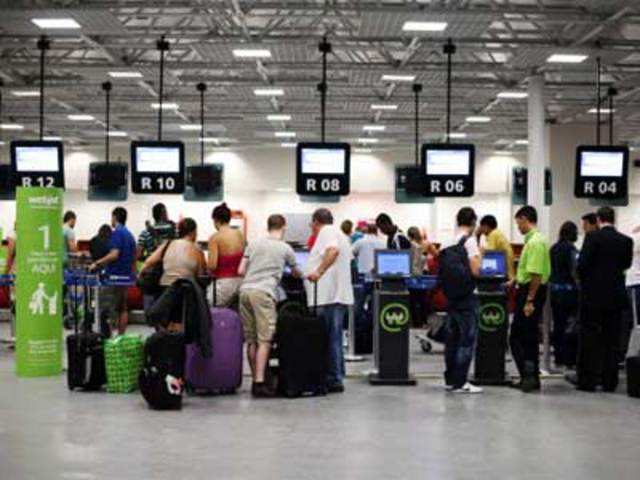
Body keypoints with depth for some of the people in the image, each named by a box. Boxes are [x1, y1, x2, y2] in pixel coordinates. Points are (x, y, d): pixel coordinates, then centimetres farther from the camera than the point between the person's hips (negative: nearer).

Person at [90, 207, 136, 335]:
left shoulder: (117, 233, -13)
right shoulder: (129, 234, 14)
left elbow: (114, 254, -22)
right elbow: (134, 257, 18)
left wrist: (97, 263, -18)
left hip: (114, 275, -9)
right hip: (126, 275, 9)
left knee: (109, 309, -6)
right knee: (122, 308, 10)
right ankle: (121, 336, 11)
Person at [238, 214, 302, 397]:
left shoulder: (253, 244, 17)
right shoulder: (285, 249, 10)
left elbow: (241, 271, 14)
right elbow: (296, 273, 27)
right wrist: (303, 275, 50)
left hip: (245, 290, 5)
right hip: (264, 293, -5)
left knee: (251, 340, 10)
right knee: (264, 340, -6)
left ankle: (256, 380, 15)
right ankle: (259, 382, -15)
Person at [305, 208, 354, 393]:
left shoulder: (326, 232, -7)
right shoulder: (340, 235, 24)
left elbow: (333, 250, -26)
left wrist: (318, 272, -33)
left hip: (328, 296, -10)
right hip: (340, 295, 10)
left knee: (330, 339, -7)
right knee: (334, 338, 12)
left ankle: (333, 380, -5)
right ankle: (336, 378, 16)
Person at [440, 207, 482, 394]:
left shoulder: (446, 243, 8)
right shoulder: (470, 241, -12)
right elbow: (475, 271, -17)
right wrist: (480, 256, -1)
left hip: (450, 295, 7)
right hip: (467, 296, -7)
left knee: (452, 338, 13)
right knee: (467, 340, -2)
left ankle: (450, 380, 18)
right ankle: (460, 382, -2)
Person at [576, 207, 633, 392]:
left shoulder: (593, 237, -11)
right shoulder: (626, 241, 1)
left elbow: (582, 264, -13)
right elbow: (626, 265, 10)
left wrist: (584, 282, 5)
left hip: (593, 295, -3)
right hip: (616, 296, 3)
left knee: (589, 338, 3)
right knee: (612, 340, 9)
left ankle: (587, 381, 5)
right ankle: (609, 382, 11)